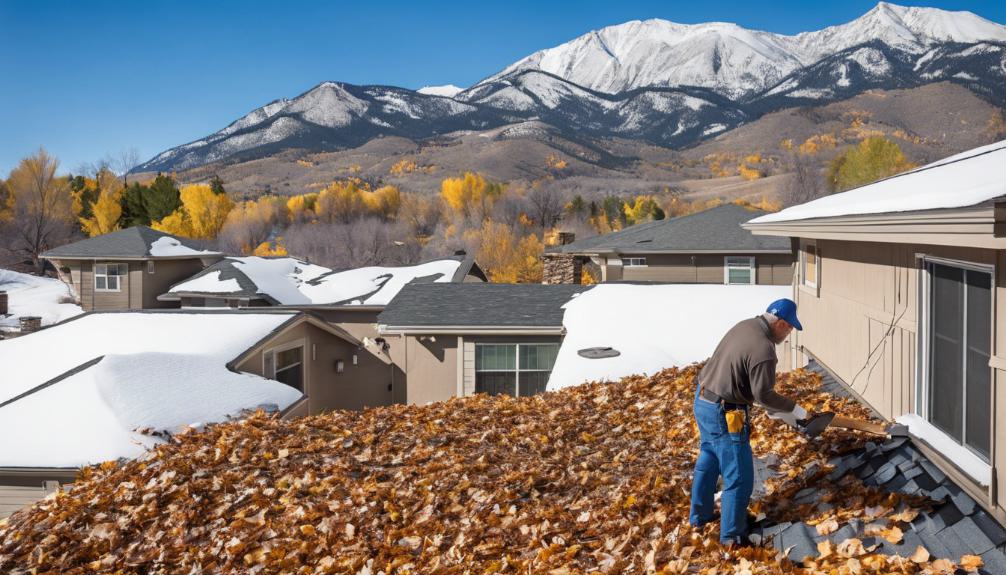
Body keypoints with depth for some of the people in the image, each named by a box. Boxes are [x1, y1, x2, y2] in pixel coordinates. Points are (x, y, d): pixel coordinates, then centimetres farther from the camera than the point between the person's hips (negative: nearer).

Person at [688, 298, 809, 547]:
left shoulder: (745, 326, 3)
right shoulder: (764, 349, -24)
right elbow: (763, 394, -19)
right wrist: (794, 409, -4)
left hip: (702, 401, 10)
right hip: (724, 414, -10)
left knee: (708, 460, 26)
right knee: (739, 476, 5)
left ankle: (700, 515, 41)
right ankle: (732, 534, 16)